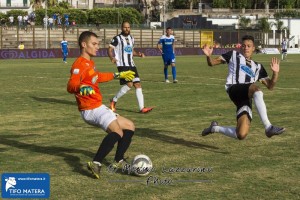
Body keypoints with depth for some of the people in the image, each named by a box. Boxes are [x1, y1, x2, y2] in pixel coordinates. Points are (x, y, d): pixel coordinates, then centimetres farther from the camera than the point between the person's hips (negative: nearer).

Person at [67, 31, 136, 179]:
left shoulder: (89, 63, 15)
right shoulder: (79, 64, -16)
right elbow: (70, 86, -31)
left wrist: (118, 75, 45)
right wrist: (81, 87, -53)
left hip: (98, 108, 10)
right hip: (91, 110, -10)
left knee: (129, 126, 19)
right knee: (117, 132, -32)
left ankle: (118, 161, 18)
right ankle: (96, 163, -38)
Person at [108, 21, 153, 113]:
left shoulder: (131, 38, 17)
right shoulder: (117, 38, -3)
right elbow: (110, 49, -3)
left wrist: (138, 54, 10)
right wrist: (112, 58, -22)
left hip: (131, 65, 7)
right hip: (122, 65, -7)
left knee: (138, 84, -2)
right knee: (129, 84, -18)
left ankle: (141, 108, -3)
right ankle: (114, 100, 1)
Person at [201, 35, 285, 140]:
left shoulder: (257, 67, 28)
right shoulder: (234, 55, 21)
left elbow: (270, 86, 21)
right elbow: (212, 63, 18)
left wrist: (275, 73, 3)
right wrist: (208, 56, -5)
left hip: (246, 99, 4)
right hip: (234, 89, -4)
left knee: (241, 135, -9)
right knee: (256, 89, -38)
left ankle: (215, 128, 21)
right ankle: (268, 127, -43)